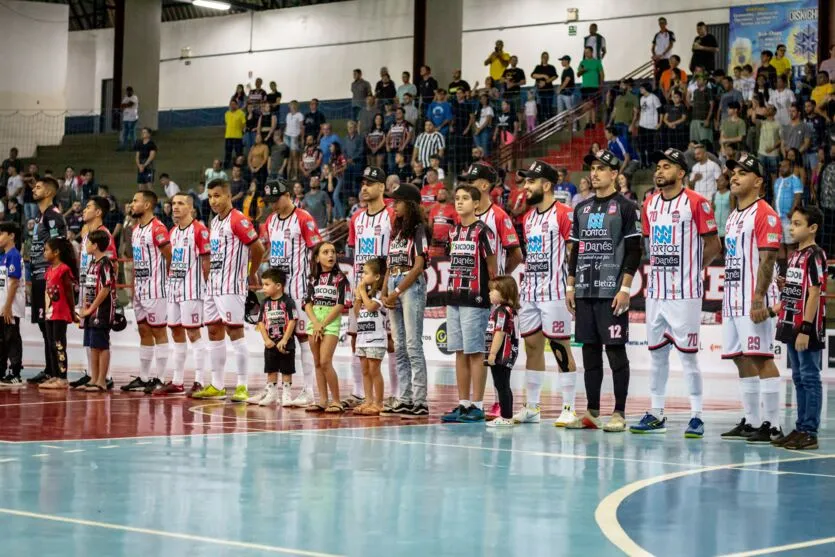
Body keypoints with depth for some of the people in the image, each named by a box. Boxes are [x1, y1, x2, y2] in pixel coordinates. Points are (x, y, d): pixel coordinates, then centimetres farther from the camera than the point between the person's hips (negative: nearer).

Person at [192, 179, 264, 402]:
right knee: (214, 332, 10)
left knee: (235, 331, -8)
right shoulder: (214, 222, 15)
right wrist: (208, 277, 16)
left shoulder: (238, 220, -13)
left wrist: (252, 274, -1)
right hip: (213, 284, 9)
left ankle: (242, 386, -6)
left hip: (231, 286, -9)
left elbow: (257, 248, -14)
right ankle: (217, 386, 16)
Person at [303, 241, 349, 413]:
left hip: (331, 321, -5)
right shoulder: (313, 278, 11)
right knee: (317, 363, 5)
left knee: (325, 362, -14)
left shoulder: (340, 278, -2)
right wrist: (315, 323, -11)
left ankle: (336, 401, -7)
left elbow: (340, 305, -8)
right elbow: (308, 304, 5)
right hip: (314, 321, 5)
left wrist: (323, 325, -11)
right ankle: (323, 401, 9)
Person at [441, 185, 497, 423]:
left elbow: (492, 267, -5)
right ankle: (463, 404, 15)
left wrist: (490, 293, -4)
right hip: (454, 298, 7)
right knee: (459, 352, 9)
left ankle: (477, 406, -1)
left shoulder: (482, 231, -7)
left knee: (475, 352, -5)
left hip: (475, 300, -7)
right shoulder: (454, 231, 14)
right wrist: (452, 290, 13)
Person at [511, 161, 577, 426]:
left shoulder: (563, 213, -10)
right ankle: (531, 407, 16)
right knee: (532, 347, 10)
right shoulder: (528, 217, 15)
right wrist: (522, 284, 15)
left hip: (554, 292, -8)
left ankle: (569, 408, 0)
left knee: (561, 347, -5)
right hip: (530, 292, 8)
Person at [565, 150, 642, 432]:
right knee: (590, 350, 9)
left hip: (612, 292, -6)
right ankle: (592, 413, 14)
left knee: (615, 350, -5)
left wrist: (625, 288, -14)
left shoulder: (625, 207, -3)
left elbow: (634, 251, -8)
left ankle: (619, 414, -1)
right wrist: (570, 285, 12)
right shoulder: (581, 208, 15)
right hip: (584, 291, 6)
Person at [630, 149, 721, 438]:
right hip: (656, 291, 6)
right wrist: (658, 266, 10)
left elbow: (713, 245, -4)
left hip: (685, 292, -6)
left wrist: (692, 269, 0)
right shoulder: (650, 204, 11)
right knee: (657, 353, 11)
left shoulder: (696, 203, -8)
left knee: (687, 354, -3)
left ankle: (697, 416, 4)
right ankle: (656, 414, 18)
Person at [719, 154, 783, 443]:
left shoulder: (764, 213, -9)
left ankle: (772, 425, -8)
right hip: (733, 299, 9)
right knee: (741, 360, 10)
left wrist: (759, 298, -23)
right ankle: (751, 421, 17)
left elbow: (768, 259, -16)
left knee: (761, 358, -10)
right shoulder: (733, 216, 19)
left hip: (754, 300, -9)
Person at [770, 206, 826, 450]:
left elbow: (814, 294, -17)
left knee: (810, 379, -3)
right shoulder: (794, 255, 14)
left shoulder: (814, 255, -12)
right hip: (792, 327, 9)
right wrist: (780, 306, 9)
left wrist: (806, 329, -20)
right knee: (799, 379, 14)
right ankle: (801, 428, 21)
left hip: (808, 330, -9)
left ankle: (810, 433, 0)